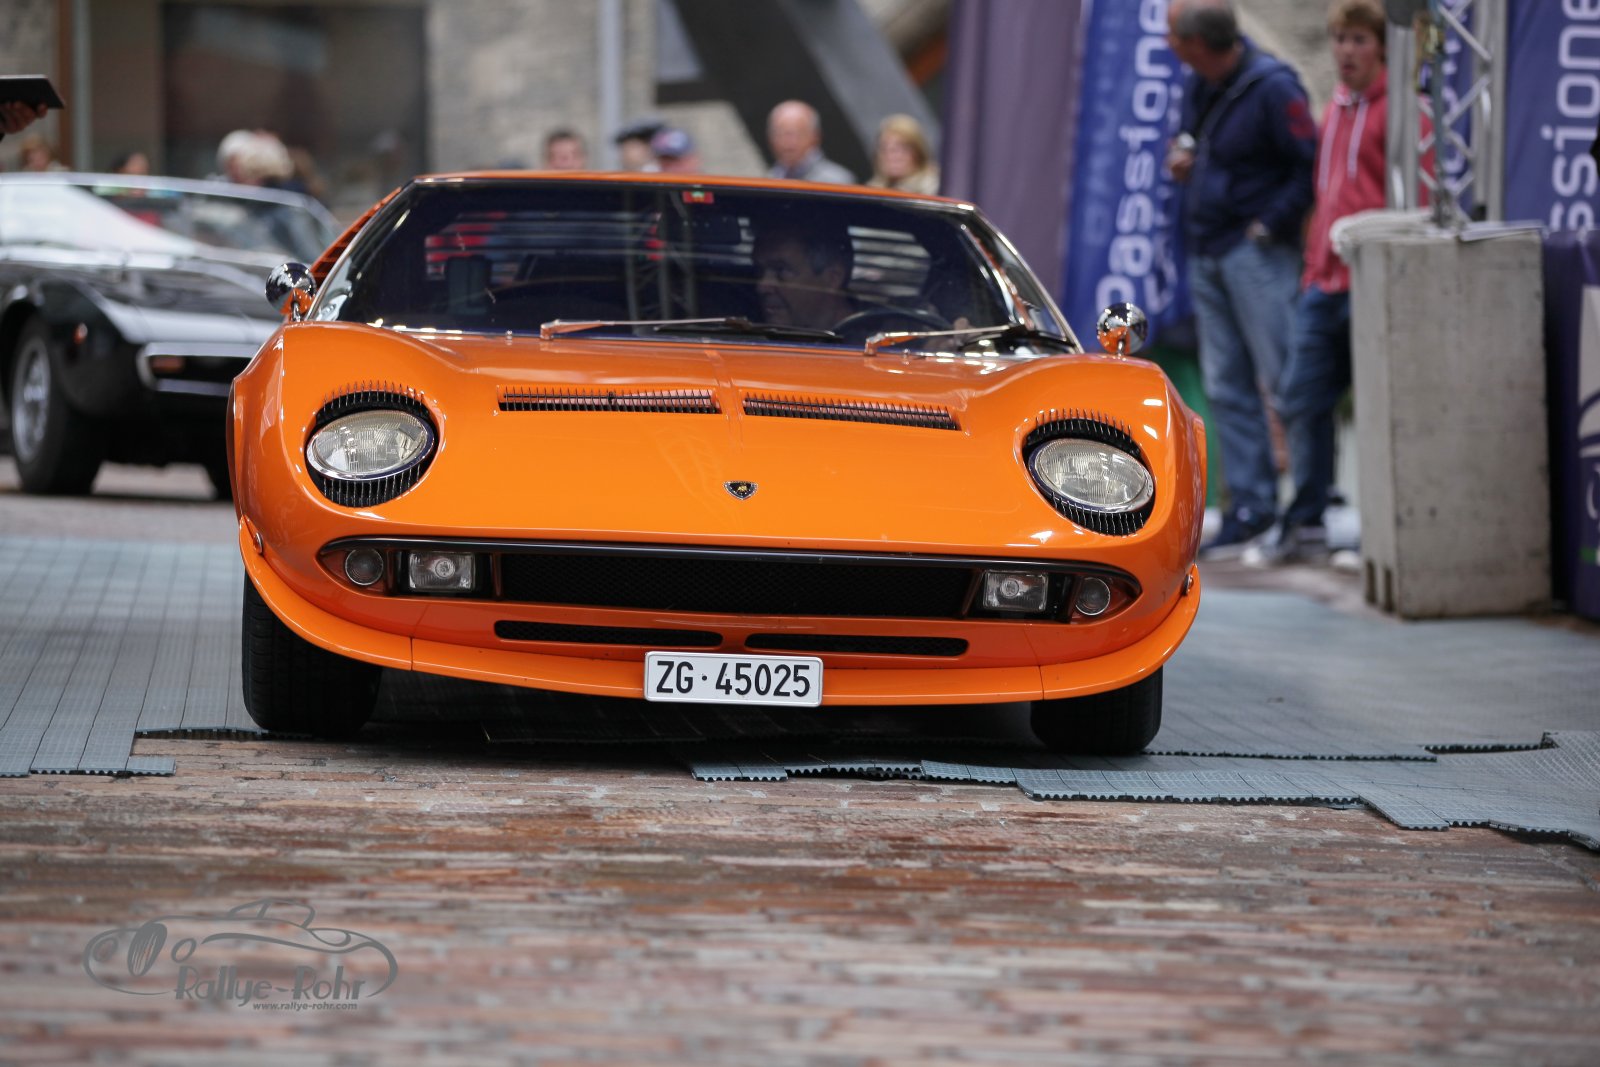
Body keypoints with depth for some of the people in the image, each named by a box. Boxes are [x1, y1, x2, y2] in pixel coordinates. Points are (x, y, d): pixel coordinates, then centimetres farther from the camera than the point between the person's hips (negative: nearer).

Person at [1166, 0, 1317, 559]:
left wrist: (1271, 224, -16)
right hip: (1207, 253, 9)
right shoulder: (1198, 86, 11)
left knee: (1281, 381, -9)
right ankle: (1250, 506, 12)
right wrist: (1182, 153, 5)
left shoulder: (1273, 88, -15)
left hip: (1256, 252, -9)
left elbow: (1313, 163, -16)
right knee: (1226, 387, 8)